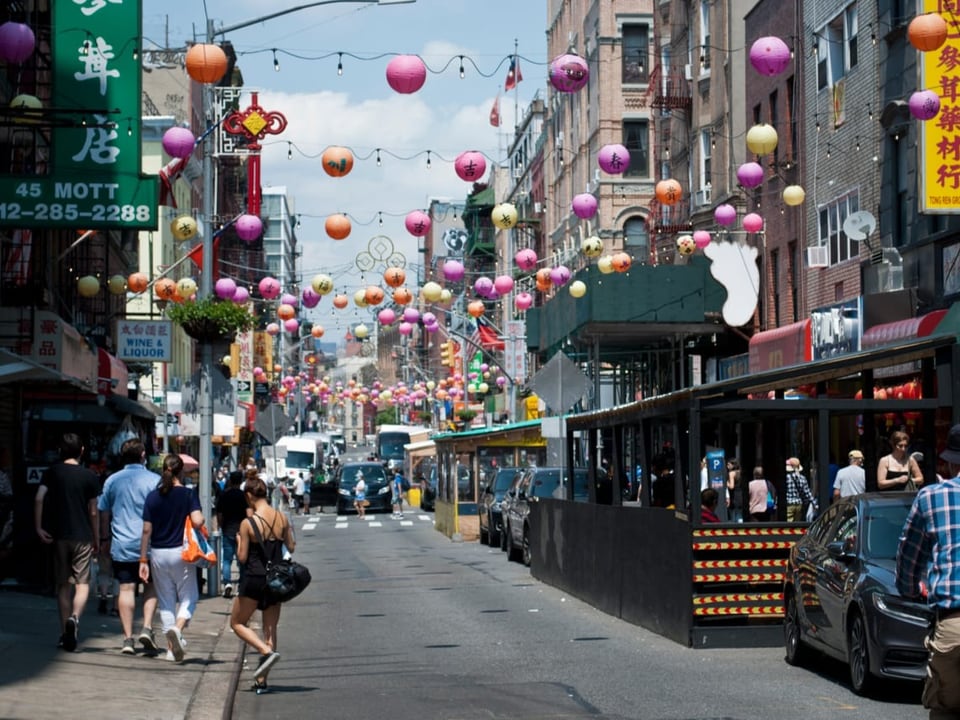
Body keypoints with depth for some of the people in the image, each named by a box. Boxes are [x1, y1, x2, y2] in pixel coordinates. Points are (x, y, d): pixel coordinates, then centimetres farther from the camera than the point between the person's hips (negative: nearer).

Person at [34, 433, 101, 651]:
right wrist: (97, 538, 9)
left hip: (59, 535, 2)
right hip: (83, 536, -2)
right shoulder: (89, 476, 0)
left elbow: (39, 498, -12)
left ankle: (65, 633, 13)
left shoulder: (52, 472, 3)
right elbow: (93, 512, 0)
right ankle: (74, 617, -27)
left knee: (63, 584, 11)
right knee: (82, 582, 1)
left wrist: (38, 527, -7)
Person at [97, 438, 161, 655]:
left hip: (121, 544, 2)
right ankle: (147, 627, -3)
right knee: (151, 586, 13)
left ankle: (128, 638, 2)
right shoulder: (154, 480, -3)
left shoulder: (112, 481, 6)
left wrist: (105, 539, 23)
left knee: (126, 589, 3)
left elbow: (103, 513, 13)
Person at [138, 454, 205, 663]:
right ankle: (178, 628, -18)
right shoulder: (188, 494, -7)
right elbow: (197, 521, -21)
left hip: (158, 553, 3)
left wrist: (143, 560, 5)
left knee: (166, 601, 12)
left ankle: (172, 646, 11)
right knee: (188, 597, 9)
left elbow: (147, 530, 1)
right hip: (180, 552, -3)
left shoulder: (153, 496, 2)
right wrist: (202, 520, 4)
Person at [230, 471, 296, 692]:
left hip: (253, 580, -5)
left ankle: (267, 652, -9)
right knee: (270, 629, 12)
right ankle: (262, 679, 11)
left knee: (237, 623, 14)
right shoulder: (282, 518, -3)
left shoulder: (247, 523, -15)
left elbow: (242, 558, -11)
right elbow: (291, 548, 6)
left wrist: (239, 542, 7)